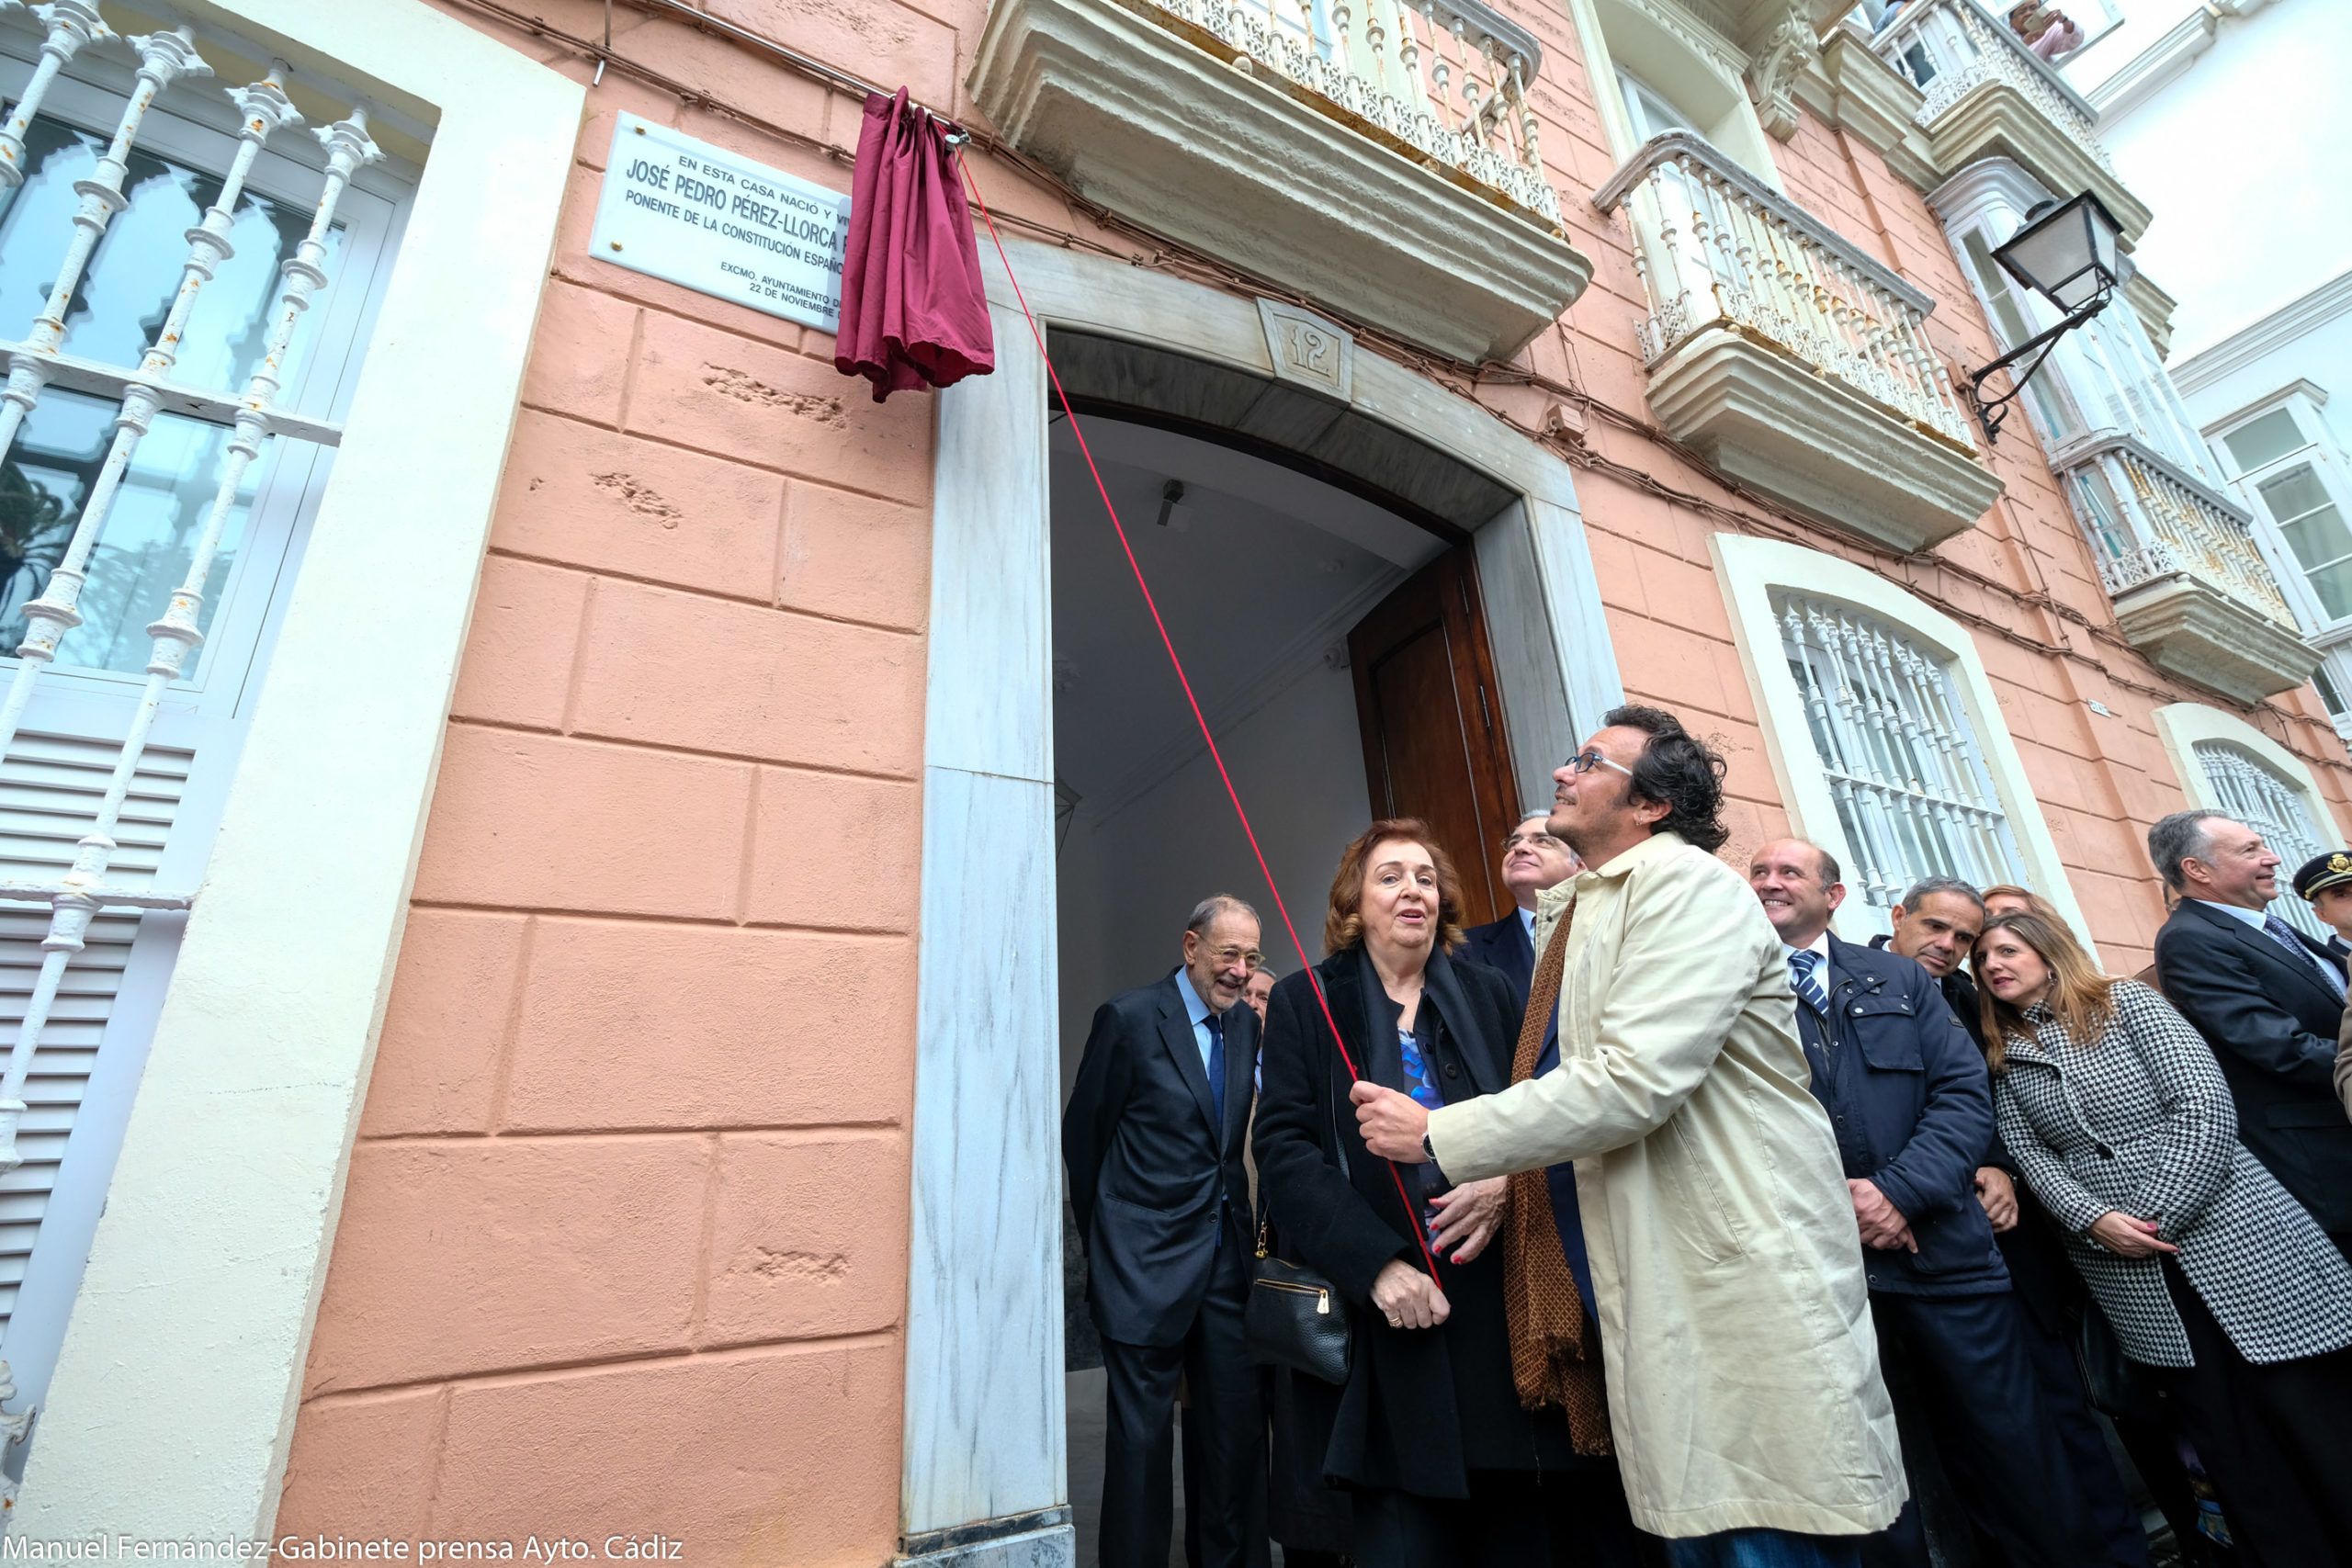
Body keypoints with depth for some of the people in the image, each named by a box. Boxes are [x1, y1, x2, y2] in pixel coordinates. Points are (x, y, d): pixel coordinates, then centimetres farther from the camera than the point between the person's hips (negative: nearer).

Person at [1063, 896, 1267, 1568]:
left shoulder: (1248, 1023, 5)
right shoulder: (1129, 1017, -12)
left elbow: (1241, 1131, 11)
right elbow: (1083, 1135, -4)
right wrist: (1107, 1243, 3)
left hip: (1227, 1255, 5)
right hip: (1148, 1260, -5)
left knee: (1235, 1426, 15)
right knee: (1142, 1429, 9)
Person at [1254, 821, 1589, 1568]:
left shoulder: (1489, 993, 9)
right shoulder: (1304, 1000, 1)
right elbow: (1284, 1149, -5)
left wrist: (1508, 1181, -12)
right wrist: (1376, 1262, -15)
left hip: (1496, 1294, 3)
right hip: (1383, 1309, -2)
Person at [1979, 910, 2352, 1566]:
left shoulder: (2126, 1002, -2)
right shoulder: (2005, 1058, 6)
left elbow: (2204, 1104, -9)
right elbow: (2030, 1156, 3)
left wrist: (2156, 1214, -14)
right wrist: (2095, 1220, -13)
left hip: (2228, 1229, -2)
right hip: (2129, 1270, 3)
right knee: (2226, 1436, 8)